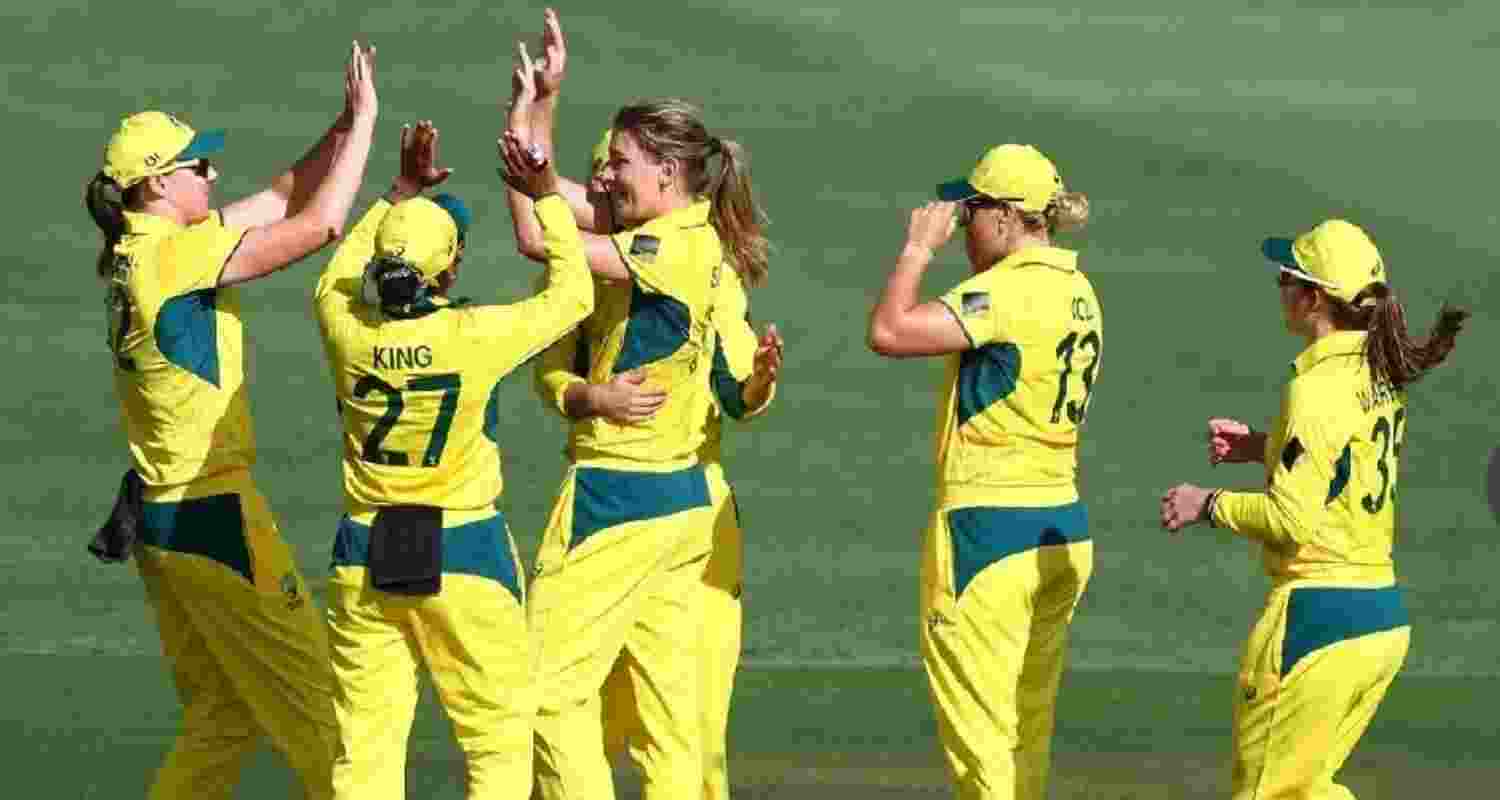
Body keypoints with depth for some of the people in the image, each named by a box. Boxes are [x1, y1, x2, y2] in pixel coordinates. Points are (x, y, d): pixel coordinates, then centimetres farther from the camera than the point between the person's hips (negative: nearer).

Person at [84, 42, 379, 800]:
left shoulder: (137, 250, 9)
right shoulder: (173, 255, -18)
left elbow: (282, 197, 14)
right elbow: (320, 222, -19)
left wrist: (345, 124, 5)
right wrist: (363, 120, -11)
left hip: (158, 511, 9)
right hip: (212, 510, -9)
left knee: (223, 714, 15)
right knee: (313, 704, -1)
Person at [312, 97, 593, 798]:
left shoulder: (347, 329, -5)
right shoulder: (475, 336, -14)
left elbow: (337, 279, 20)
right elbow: (571, 294, 2)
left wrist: (401, 192, 25)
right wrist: (547, 196, 9)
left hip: (365, 554, 3)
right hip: (463, 555, -3)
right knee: (500, 739, 6)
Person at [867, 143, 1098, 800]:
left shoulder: (1008, 291, -18)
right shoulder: (1077, 292, 10)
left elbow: (889, 333, -22)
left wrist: (918, 247, -12)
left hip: (988, 532, -9)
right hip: (1063, 529, 9)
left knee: (982, 736, -3)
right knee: (1027, 734, 15)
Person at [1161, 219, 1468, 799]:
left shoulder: (1317, 387, -17)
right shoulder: (1380, 377, 9)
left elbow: (1292, 517, -22)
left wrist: (1208, 504, -9)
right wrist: (1261, 447, 21)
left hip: (1320, 616, -9)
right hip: (1385, 615, 9)